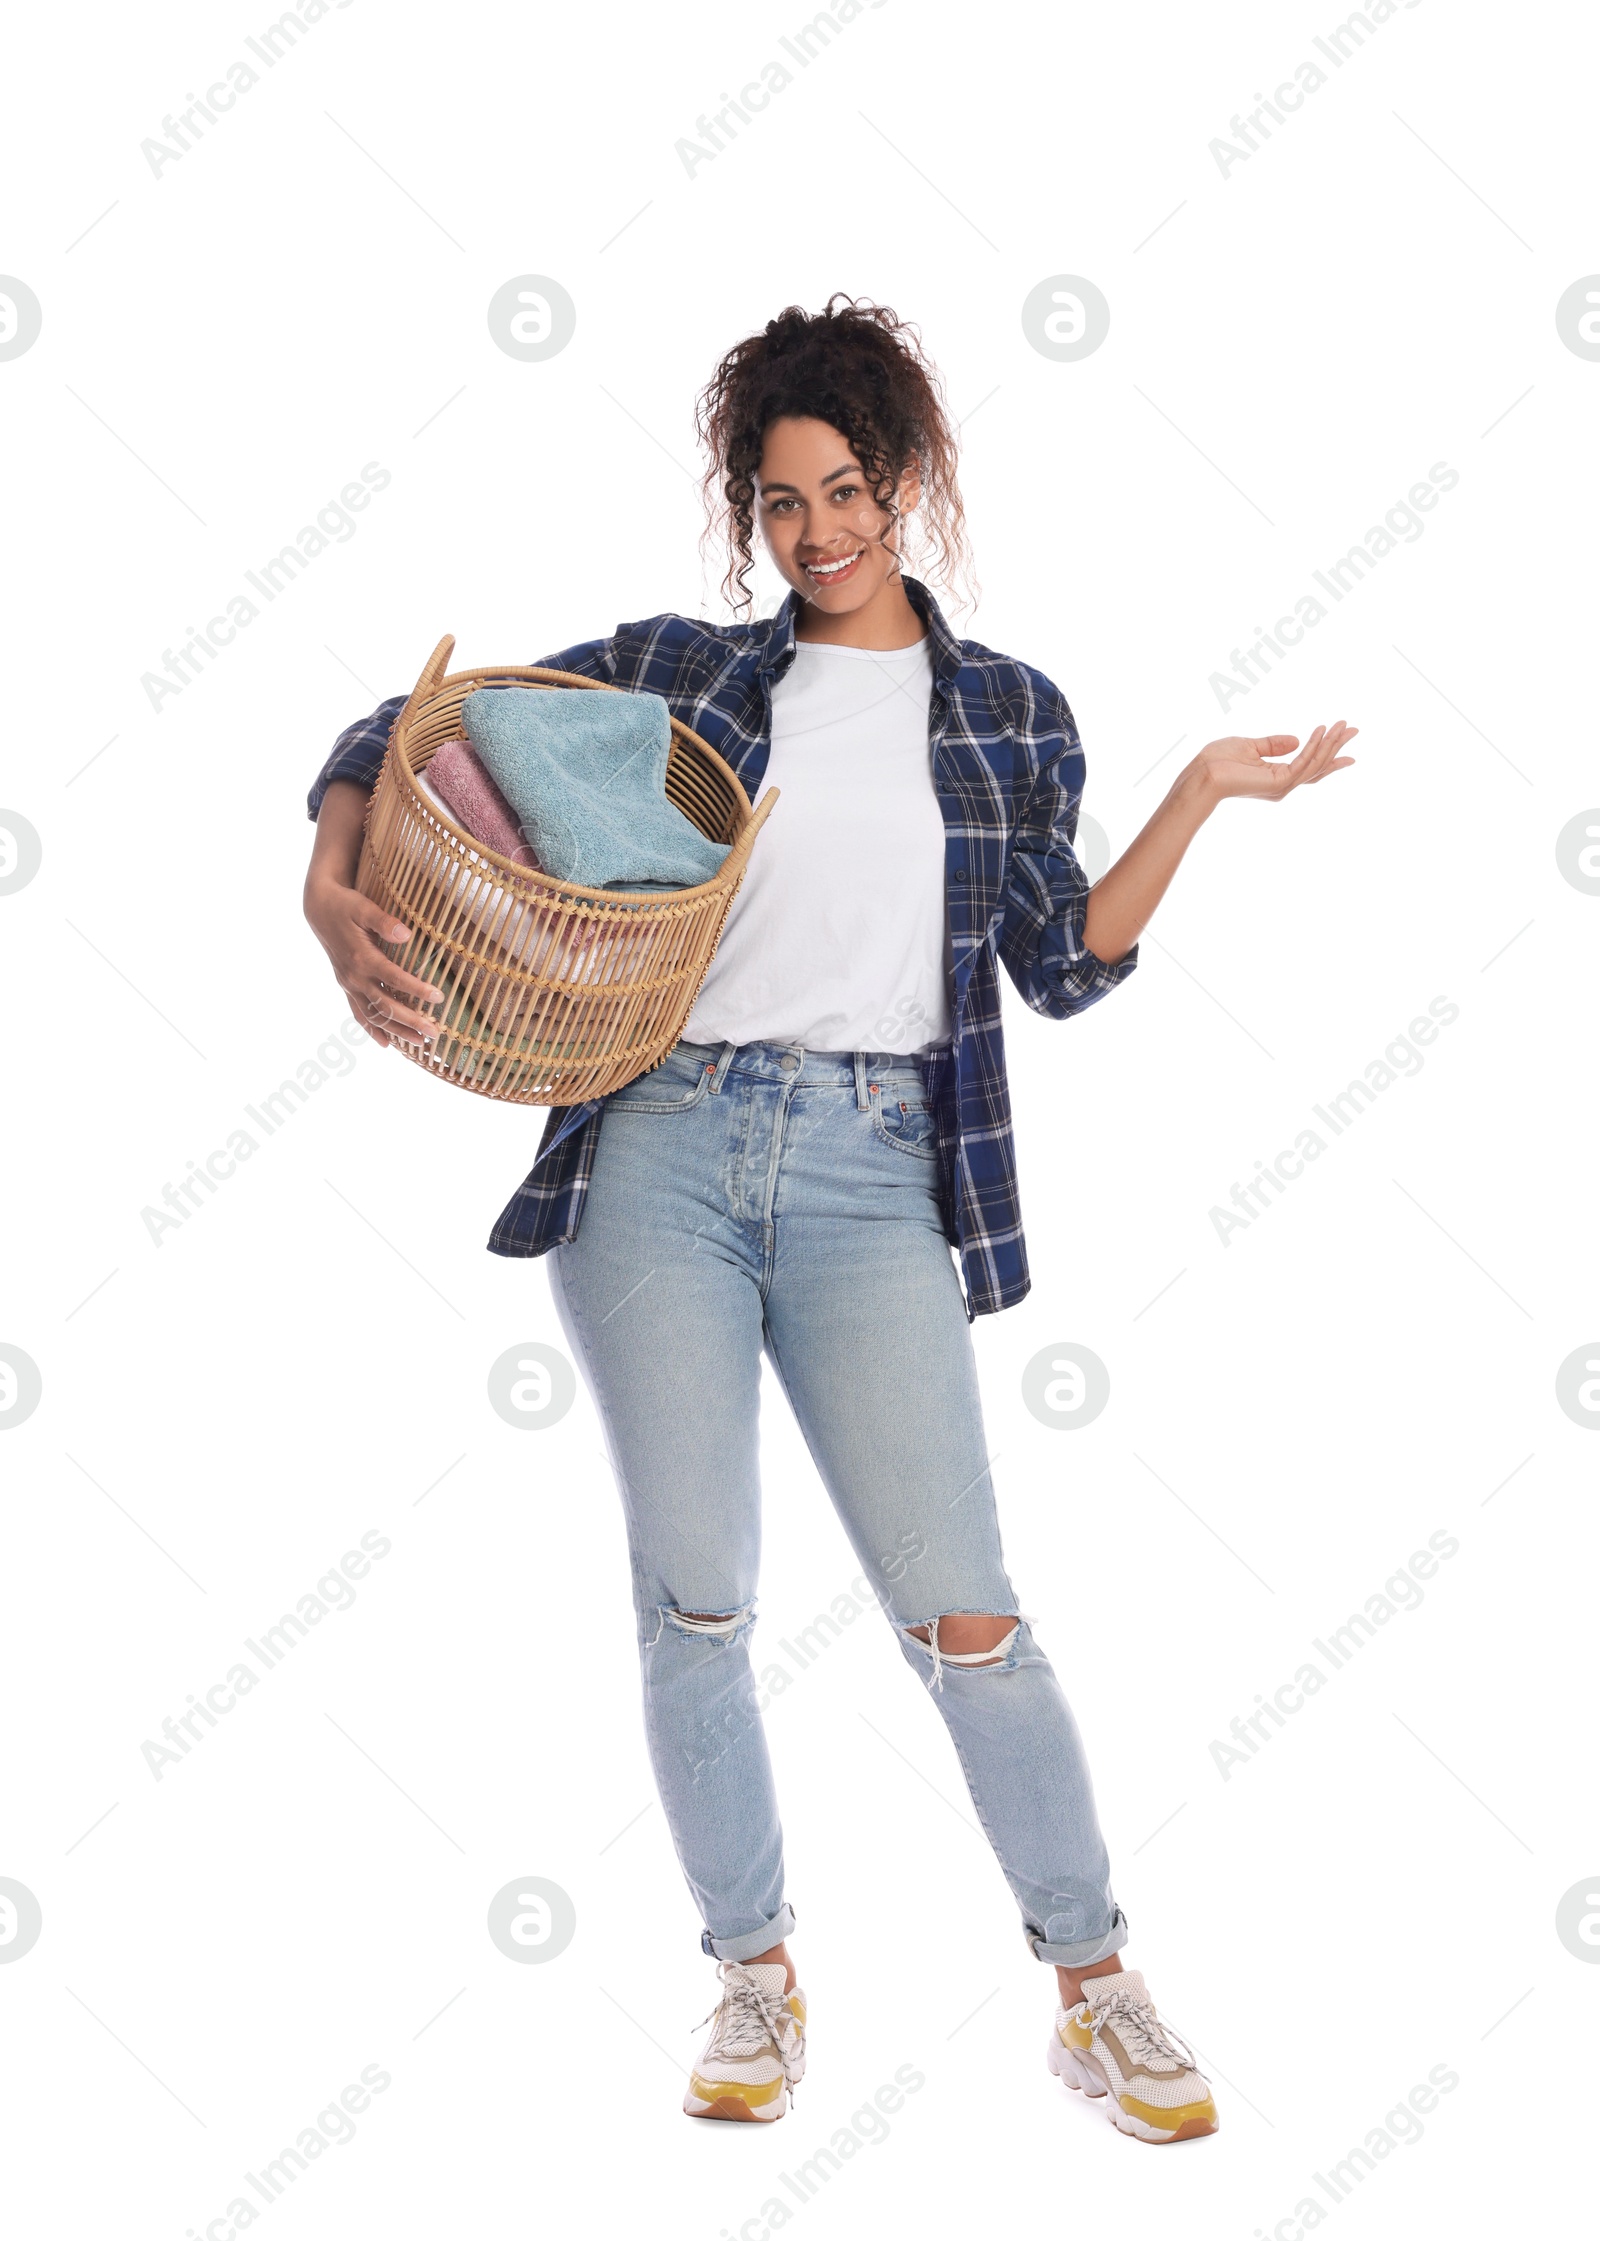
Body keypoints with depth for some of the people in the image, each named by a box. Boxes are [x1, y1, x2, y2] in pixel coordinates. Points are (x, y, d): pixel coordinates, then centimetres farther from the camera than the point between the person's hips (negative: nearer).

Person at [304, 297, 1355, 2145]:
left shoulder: (1008, 714, 13)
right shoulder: (678, 669, 9)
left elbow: (1065, 967, 10)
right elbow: (404, 739, 9)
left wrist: (1198, 797, 2)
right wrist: (335, 893, -10)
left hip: (870, 1175, 0)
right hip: (659, 1149, 1)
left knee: (964, 1617, -3)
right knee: (693, 1603, 4)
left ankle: (1097, 1991, 15)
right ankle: (755, 1975, 24)